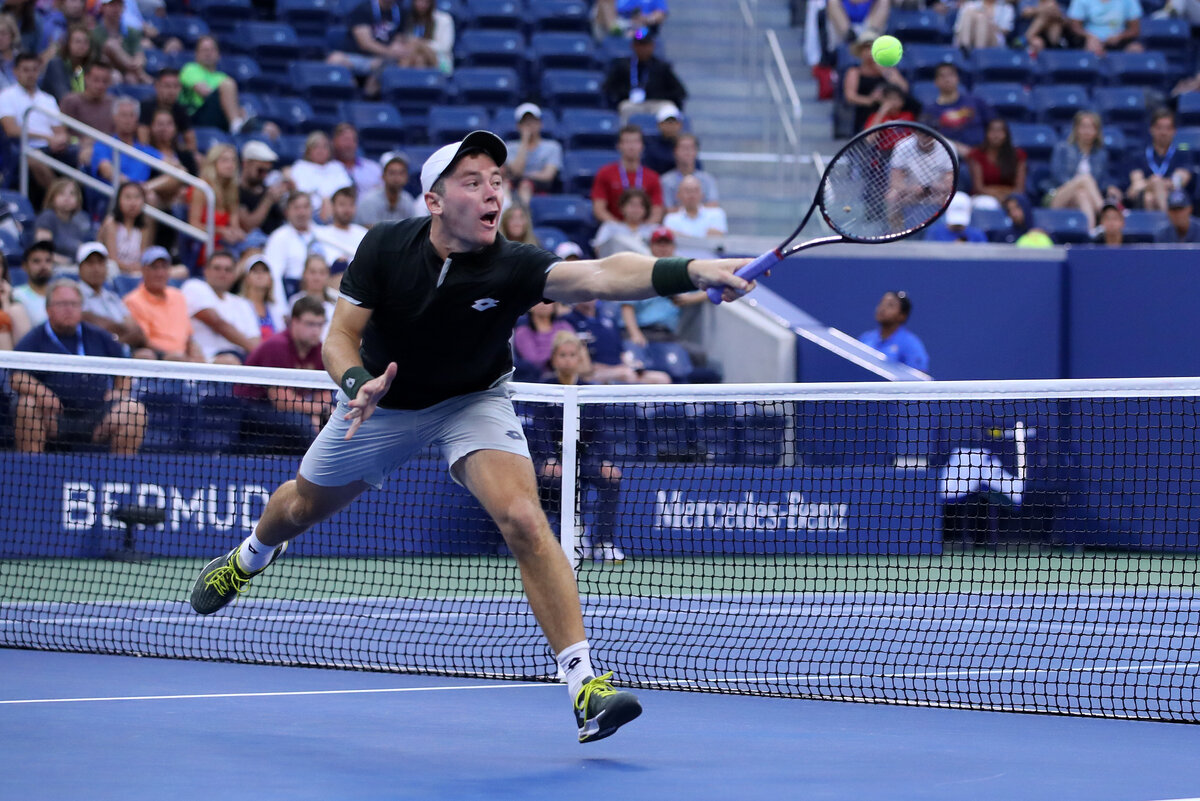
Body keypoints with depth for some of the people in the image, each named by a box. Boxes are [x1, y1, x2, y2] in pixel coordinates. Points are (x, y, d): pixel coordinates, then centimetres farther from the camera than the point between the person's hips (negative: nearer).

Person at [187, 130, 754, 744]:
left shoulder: (511, 268, -33)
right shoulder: (386, 247, -25)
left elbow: (600, 275, -50)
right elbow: (341, 335, -17)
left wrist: (692, 272, -68)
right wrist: (357, 382, -40)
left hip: (471, 402, -2)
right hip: (380, 401, 2)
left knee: (523, 519, -27)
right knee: (303, 508, 23)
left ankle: (584, 685, -28)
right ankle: (251, 554, 61)